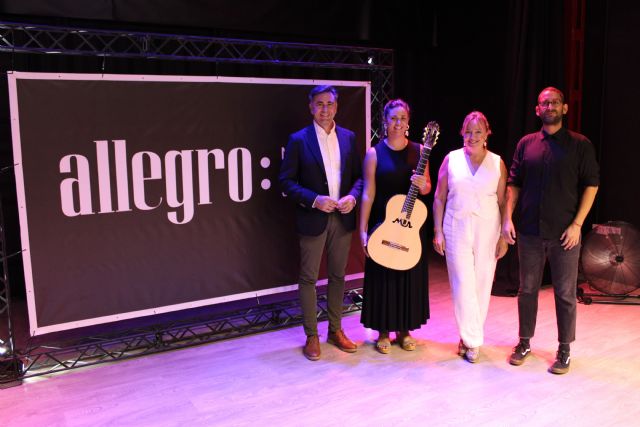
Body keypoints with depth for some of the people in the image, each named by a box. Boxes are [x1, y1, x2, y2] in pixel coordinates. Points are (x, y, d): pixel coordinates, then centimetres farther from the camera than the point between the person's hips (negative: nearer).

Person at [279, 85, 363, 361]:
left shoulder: (348, 137, 7)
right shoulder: (299, 140, -4)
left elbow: (359, 174, 10)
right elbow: (286, 181, -7)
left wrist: (353, 196, -10)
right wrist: (314, 200, -18)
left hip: (342, 218, 4)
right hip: (313, 219, -3)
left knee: (338, 276, 13)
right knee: (308, 278, 3)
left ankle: (335, 330, 27)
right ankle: (311, 336, 16)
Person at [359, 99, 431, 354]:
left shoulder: (418, 151, 3)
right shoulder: (374, 153, -4)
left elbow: (427, 189, 7)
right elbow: (368, 194, -6)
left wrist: (422, 185, -17)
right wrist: (363, 231, -9)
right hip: (382, 224, -2)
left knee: (410, 276, 10)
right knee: (383, 276, 5)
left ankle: (404, 330, 27)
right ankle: (383, 331, 21)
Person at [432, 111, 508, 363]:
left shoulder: (497, 163, 2)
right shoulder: (451, 159, 2)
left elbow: (503, 202, 3)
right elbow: (439, 198, 4)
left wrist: (504, 237, -1)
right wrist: (437, 231, -1)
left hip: (487, 230, 1)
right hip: (456, 228, 0)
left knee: (482, 285, 6)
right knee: (463, 284, -5)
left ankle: (469, 338, 21)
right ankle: (472, 340, 7)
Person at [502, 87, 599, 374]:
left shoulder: (580, 145, 0)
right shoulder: (526, 144, 7)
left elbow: (591, 185, -2)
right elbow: (514, 183, 8)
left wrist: (577, 224, -10)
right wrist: (508, 218, -2)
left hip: (564, 234, -2)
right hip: (529, 232, 3)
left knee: (565, 294, 6)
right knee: (527, 290, 12)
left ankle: (564, 351, 19)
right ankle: (524, 343, 26)